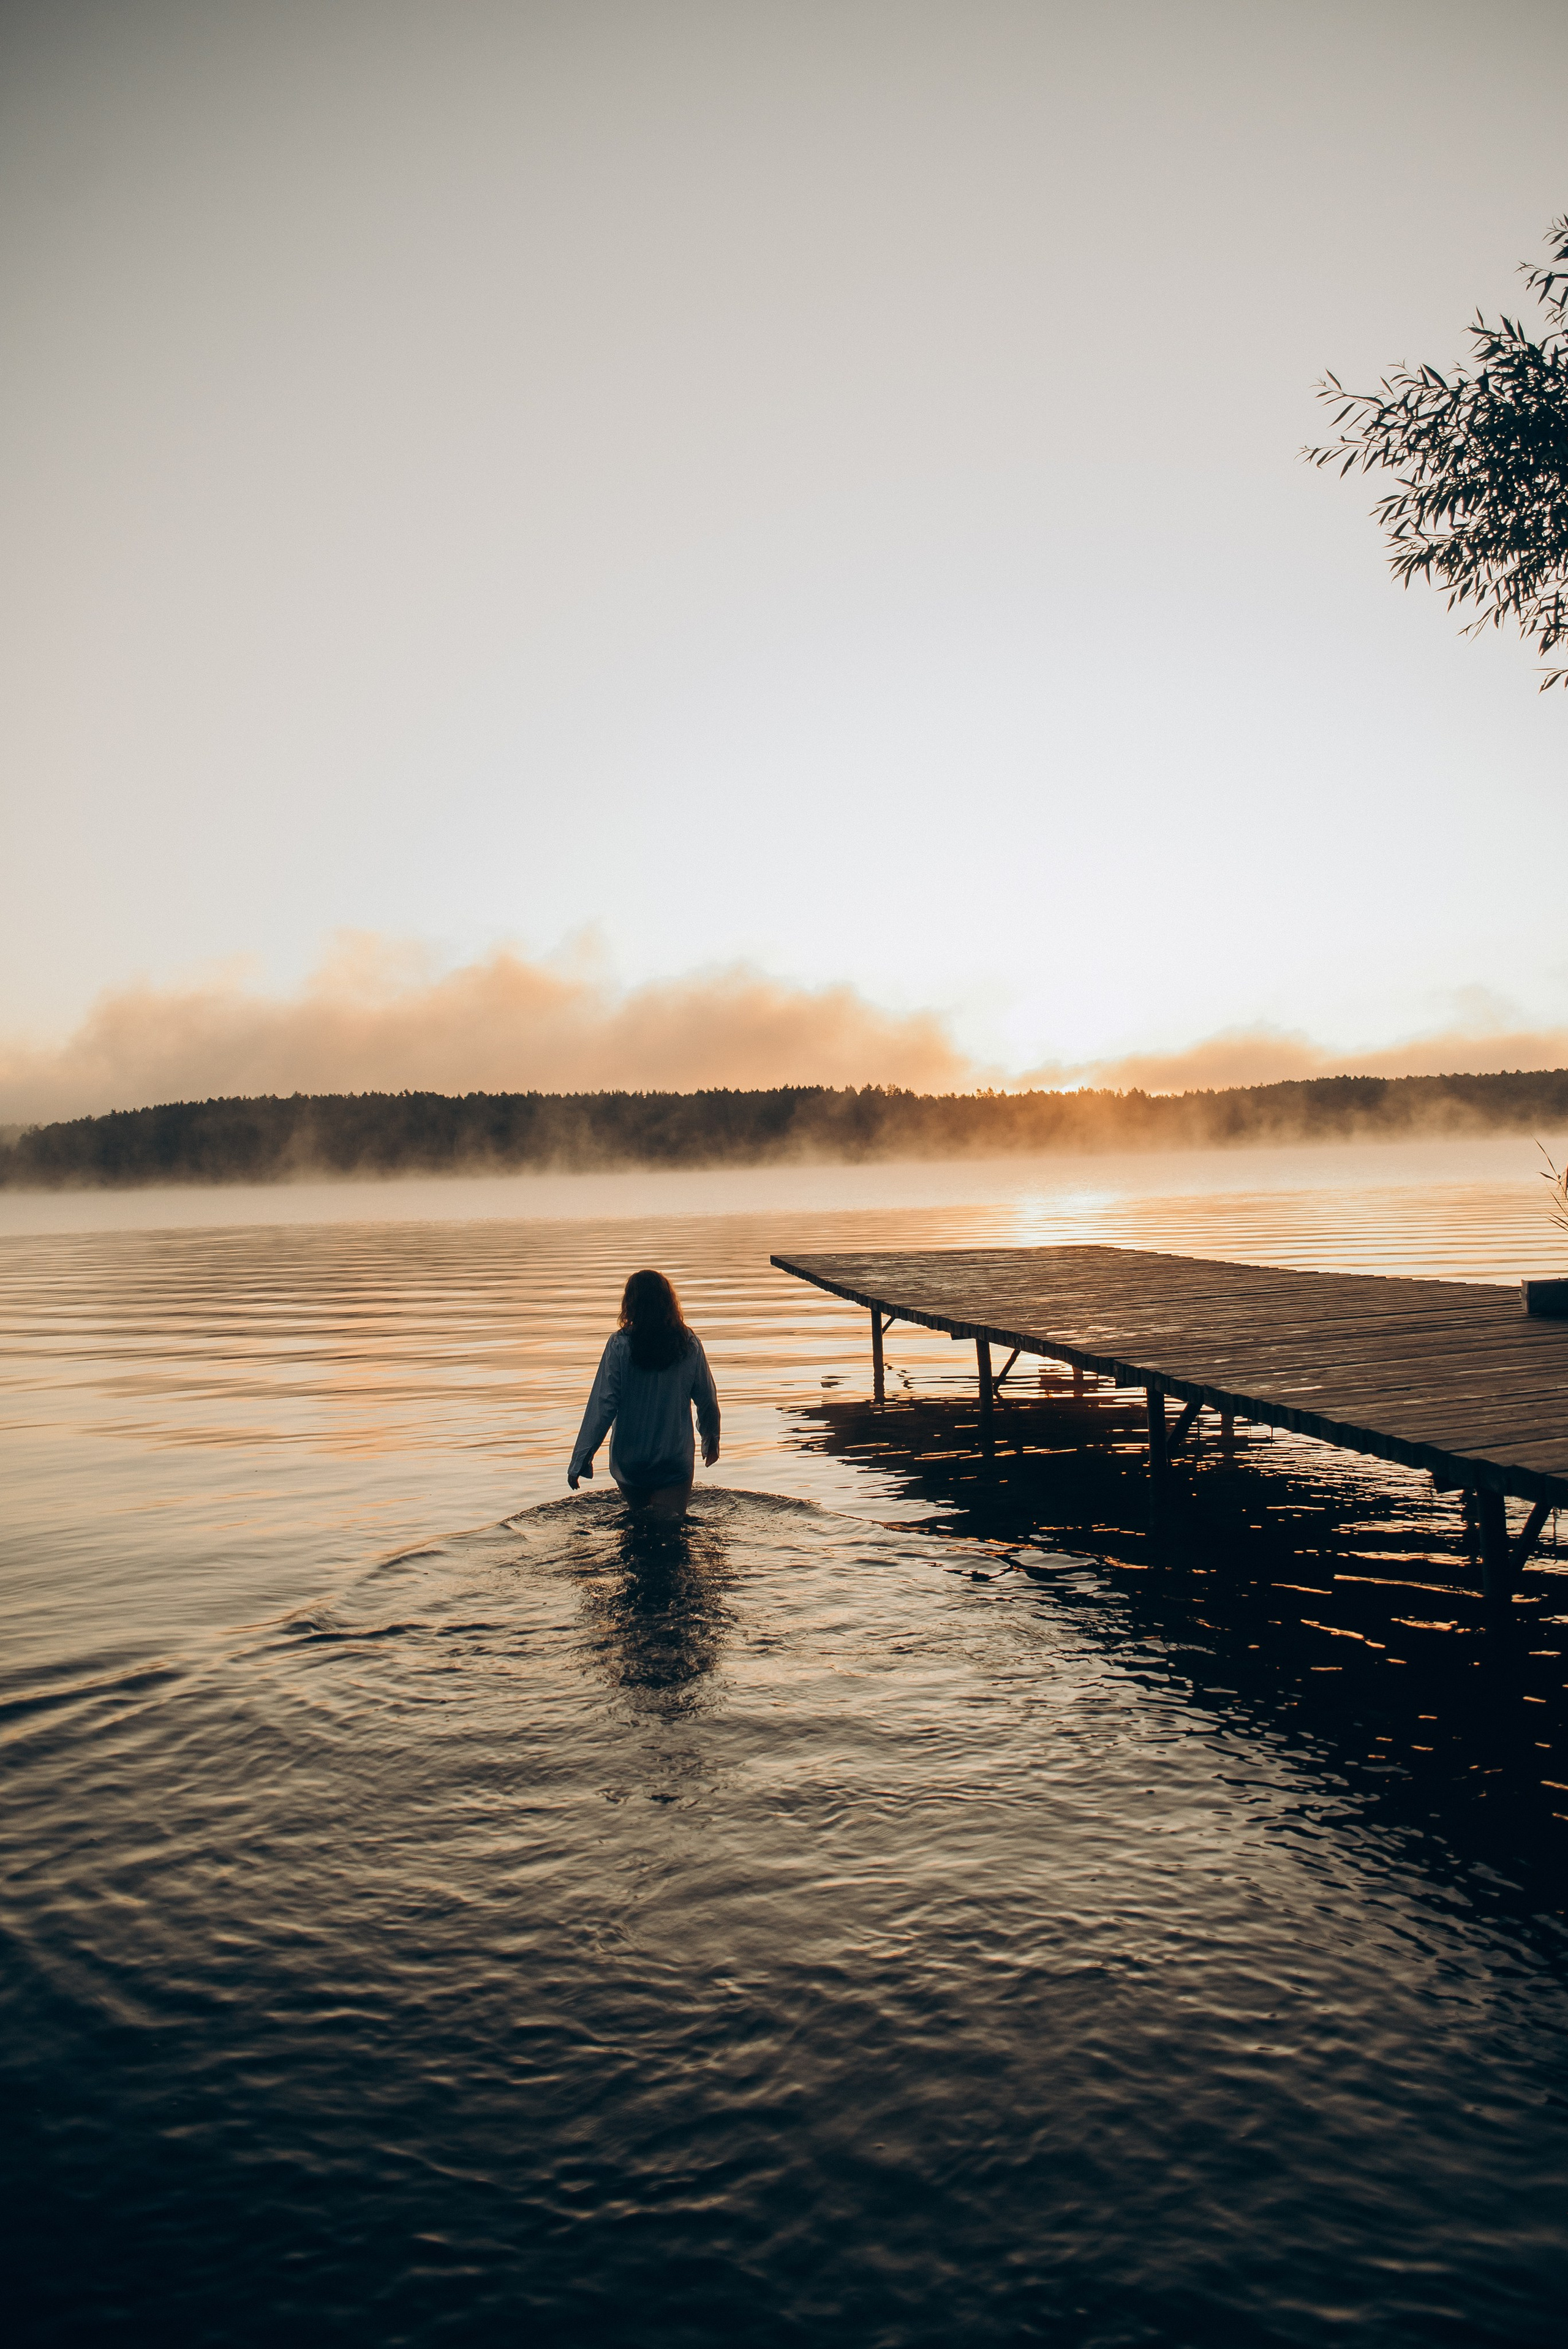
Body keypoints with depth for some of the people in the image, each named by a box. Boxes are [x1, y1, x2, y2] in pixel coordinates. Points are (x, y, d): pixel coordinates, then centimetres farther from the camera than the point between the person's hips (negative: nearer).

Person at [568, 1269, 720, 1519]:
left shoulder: (620, 1345, -12)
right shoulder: (690, 1346, -5)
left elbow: (602, 1405, -14)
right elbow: (707, 1401, 5)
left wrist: (581, 1458, -7)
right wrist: (711, 1440, 23)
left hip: (629, 1461, 0)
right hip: (676, 1459, 0)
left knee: (639, 1512, 25)